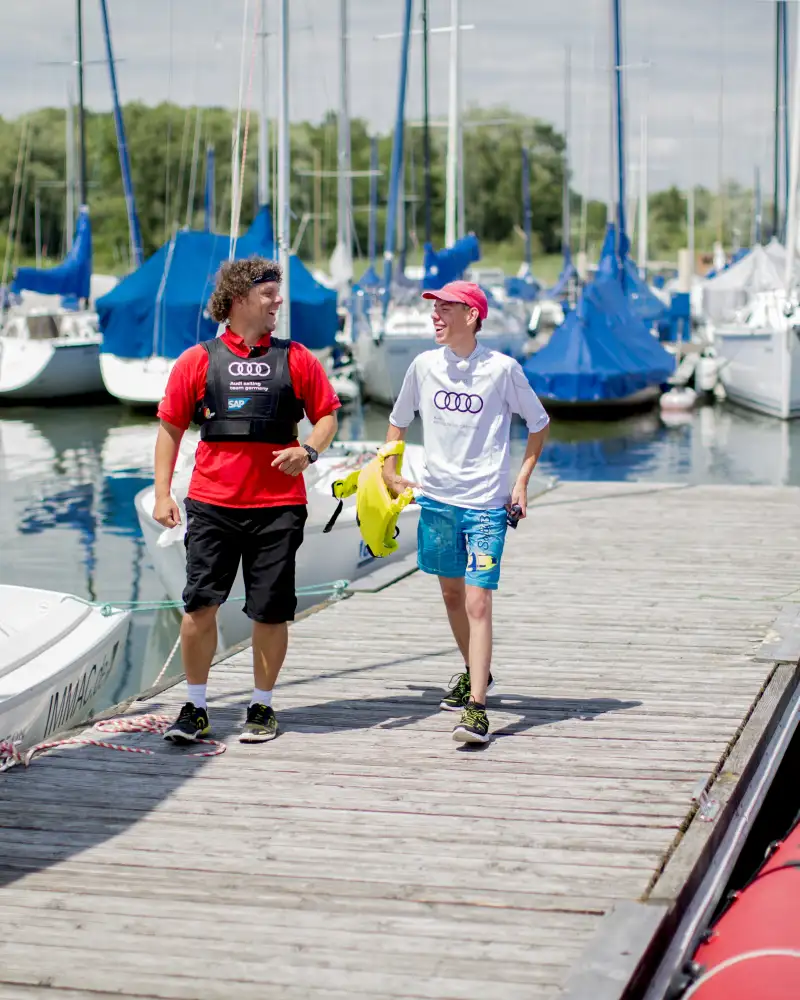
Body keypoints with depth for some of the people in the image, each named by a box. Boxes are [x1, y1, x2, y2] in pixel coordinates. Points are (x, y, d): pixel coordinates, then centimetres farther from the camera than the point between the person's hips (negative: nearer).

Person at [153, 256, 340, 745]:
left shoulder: (296, 359, 7)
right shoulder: (198, 360, 5)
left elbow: (327, 415, 13)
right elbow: (171, 426, 8)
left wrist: (308, 450, -7)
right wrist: (163, 493, 1)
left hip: (278, 506, 1)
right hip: (212, 503, 0)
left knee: (271, 611, 3)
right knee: (200, 603, -4)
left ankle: (262, 707, 19)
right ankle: (196, 709, 9)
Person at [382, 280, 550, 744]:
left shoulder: (502, 368, -7)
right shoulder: (424, 365, 3)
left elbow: (540, 423, 5)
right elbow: (398, 421, 19)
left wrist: (521, 482, -1)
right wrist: (390, 474, 11)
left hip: (487, 504, -5)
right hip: (437, 497, 5)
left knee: (477, 603, -13)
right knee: (451, 593, 17)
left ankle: (476, 708, -15)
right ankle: (476, 671, 41)